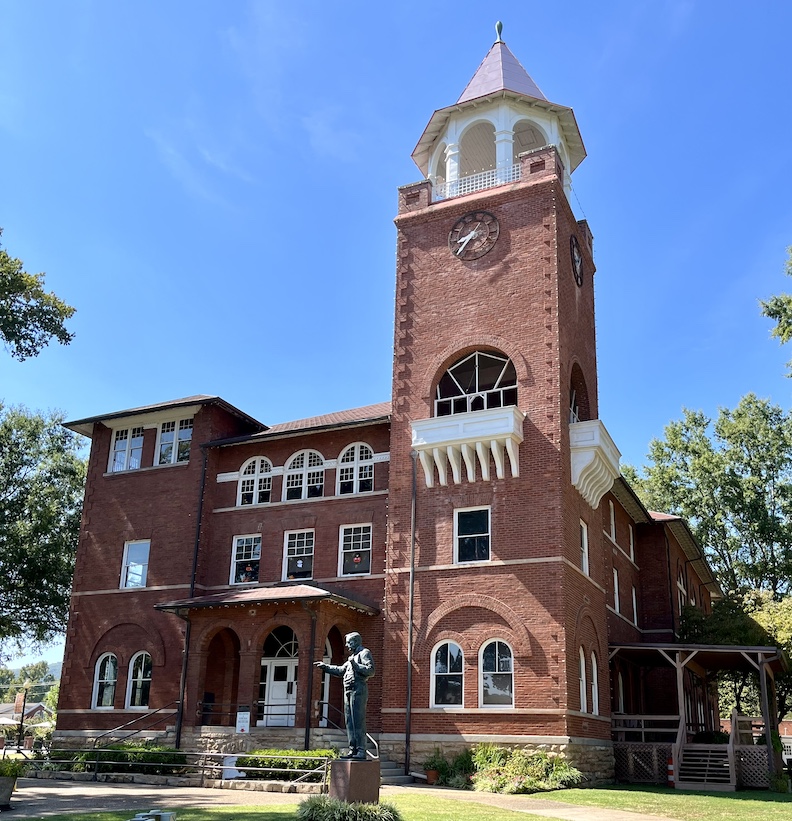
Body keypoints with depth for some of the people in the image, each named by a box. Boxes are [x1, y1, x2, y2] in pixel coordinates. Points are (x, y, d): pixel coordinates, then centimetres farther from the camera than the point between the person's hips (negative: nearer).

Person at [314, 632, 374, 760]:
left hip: (358, 690, -10)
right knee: (349, 722, 8)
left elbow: (370, 671, -17)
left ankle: (361, 752, -13)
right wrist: (324, 666, 30)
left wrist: (354, 665, -21)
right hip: (348, 691, 10)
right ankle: (353, 750, 11)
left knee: (358, 722, -12)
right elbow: (340, 670, 34)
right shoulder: (352, 657, 25)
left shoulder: (364, 653, -3)